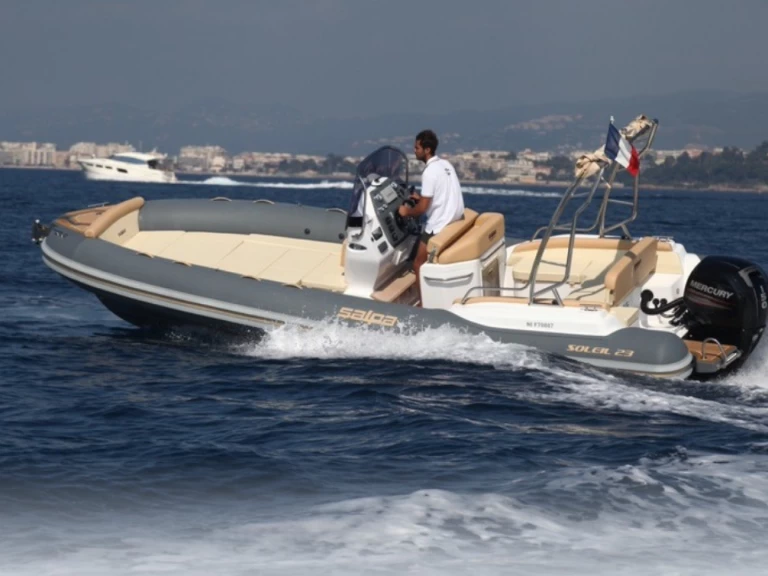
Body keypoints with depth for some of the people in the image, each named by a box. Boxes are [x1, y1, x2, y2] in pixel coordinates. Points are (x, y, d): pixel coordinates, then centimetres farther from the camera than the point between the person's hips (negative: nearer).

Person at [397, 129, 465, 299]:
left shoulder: (429, 172, -20)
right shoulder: (445, 164, 8)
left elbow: (422, 208, -19)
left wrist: (407, 212, -1)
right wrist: (422, 197, 21)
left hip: (440, 226, -9)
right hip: (455, 220, 9)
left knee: (419, 265, 3)